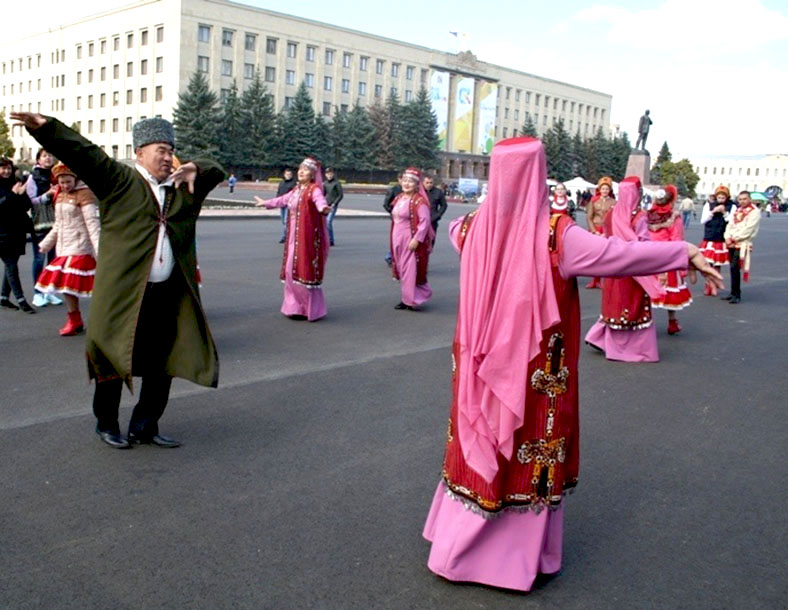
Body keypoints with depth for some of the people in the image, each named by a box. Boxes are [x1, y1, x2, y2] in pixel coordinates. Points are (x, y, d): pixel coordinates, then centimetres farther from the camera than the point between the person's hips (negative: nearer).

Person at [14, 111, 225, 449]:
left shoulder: (183, 187, 16)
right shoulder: (119, 179, 2)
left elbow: (215, 172, 20)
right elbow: (81, 152, -7)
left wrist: (195, 168, -1)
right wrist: (44, 126, -20)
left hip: (169, 295, 5)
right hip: (123, 292, -5)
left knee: (162, 364, 9)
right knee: (113, 358, 6)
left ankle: (145, 426, 24)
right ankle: (106, 424, 24)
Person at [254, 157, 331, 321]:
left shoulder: (314, 189, -11)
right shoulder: (296, 190, 15)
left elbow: (319, 199, -35)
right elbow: (283, 200, 34)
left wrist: (323, 207, -58)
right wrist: (266, 203, 47)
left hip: (309, 238, -8)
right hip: (294, 237, 8)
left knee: (306, 271, -6)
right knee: (292, 271, 11)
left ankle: (313, 309, 4)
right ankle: (297, 306, 22)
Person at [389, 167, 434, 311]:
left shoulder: (419, 201, -13)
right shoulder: (399, 198, 11)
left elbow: (425, 221, -19)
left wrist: (417, 239, -25)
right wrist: (393, 240, 16)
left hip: (411, 241, -8)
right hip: (398, 240, 8)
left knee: (411, 270, -6)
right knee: (402, 270, 13)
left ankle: (413, 300, 3)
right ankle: (406, 299, 23)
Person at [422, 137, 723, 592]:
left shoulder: (475, 227, -4)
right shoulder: (555, 234, -18)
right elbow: (618, 255, -19)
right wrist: (686, 253, -7)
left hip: (482, 369, 5)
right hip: (536, 373, -4)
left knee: (480, 447, 18)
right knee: (531, 455, 11)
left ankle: (457, 546, 32)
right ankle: (525, 555, 26)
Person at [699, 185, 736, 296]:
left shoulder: (732, 206, 0)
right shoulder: (709, 204, 2)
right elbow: (703, 220, -1)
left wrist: (725, 212, -17)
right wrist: (713, 211, -13)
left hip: (723, 240, 0)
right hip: (709, 238, 0)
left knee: (718, 264, 6)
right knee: (707, 263, -8)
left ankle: (712, 285, 17)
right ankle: (709, 285, 10)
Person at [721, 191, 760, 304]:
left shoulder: (754, 212, -6)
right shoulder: (737, 211, 18)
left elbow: (748, 229, -15)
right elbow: (730, 225, 13)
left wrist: (734, 238, -14)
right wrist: (728, 238, -4)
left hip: (743, 244, -7)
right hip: (732, 244, 7)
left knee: (735, 268, -14)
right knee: (733, 268, 9)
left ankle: (736, 295, -8)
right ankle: (734, 293, 17)